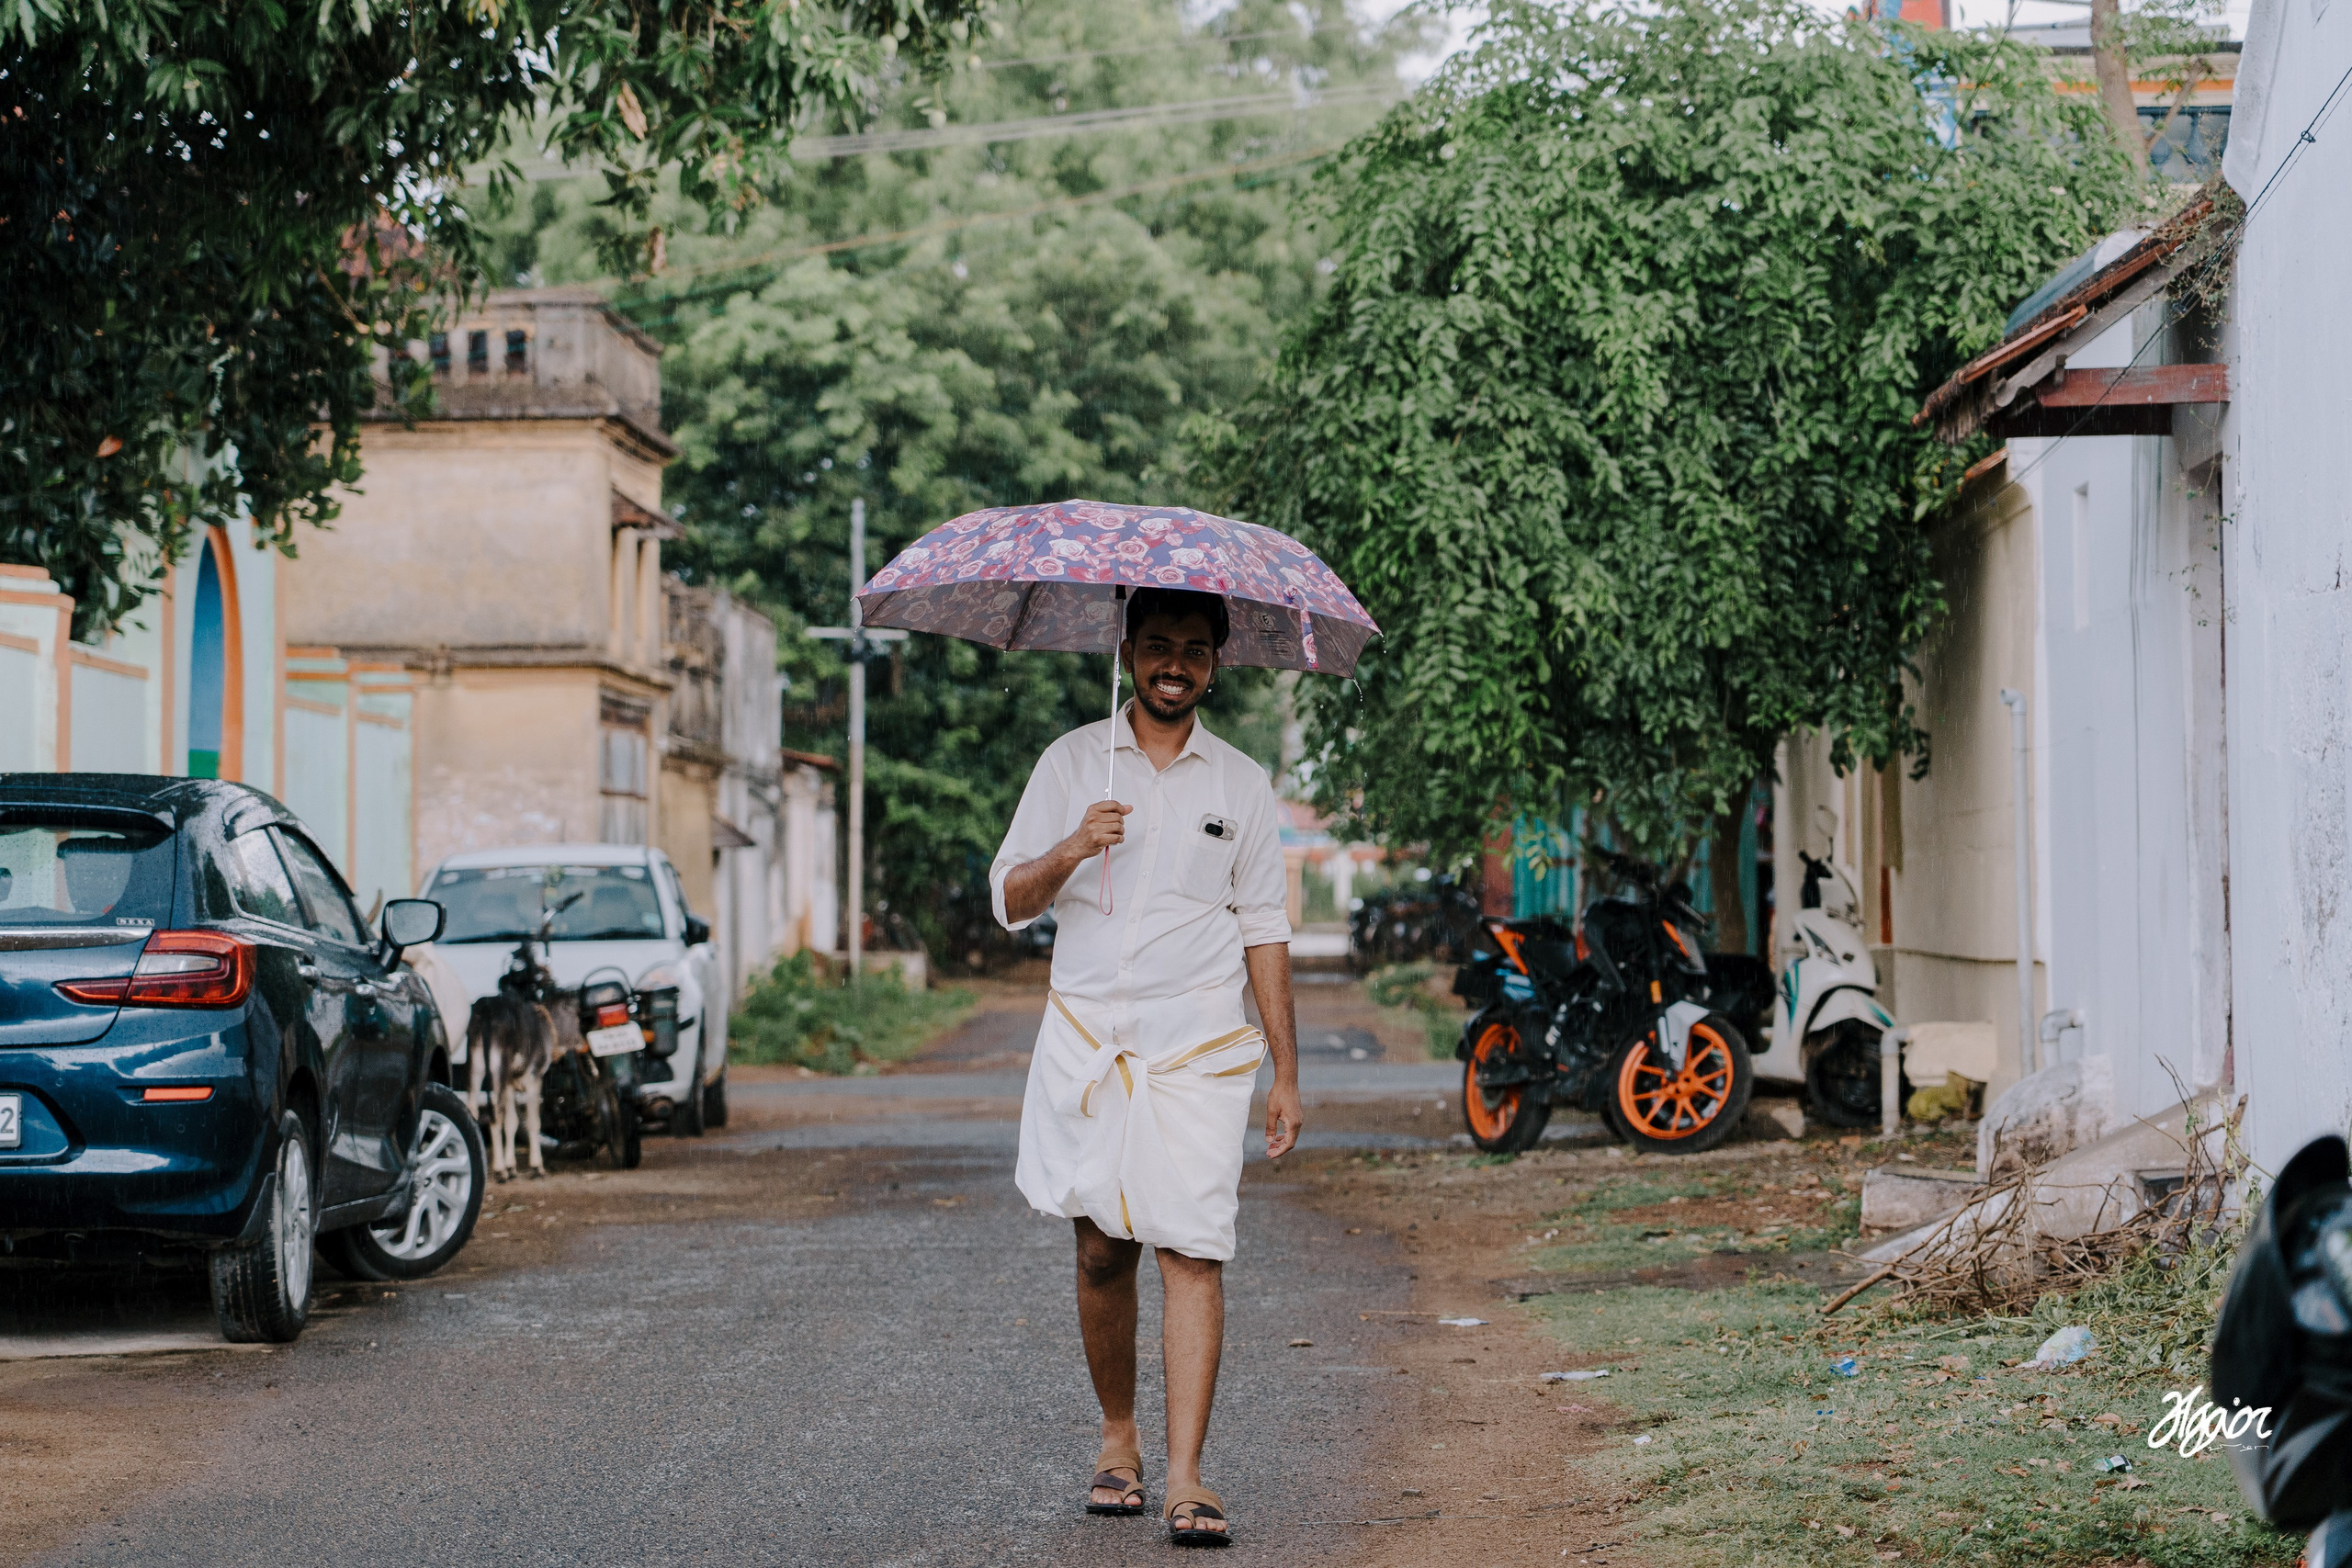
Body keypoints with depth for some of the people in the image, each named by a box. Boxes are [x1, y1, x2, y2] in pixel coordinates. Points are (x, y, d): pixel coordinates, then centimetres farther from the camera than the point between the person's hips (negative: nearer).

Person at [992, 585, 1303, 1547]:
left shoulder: (1241, 785, 9)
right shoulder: (1072, 762, 8)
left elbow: (1264, 931, 11)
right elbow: (1009, 901, 5)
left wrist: (1287, 1076, 7)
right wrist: (1071, 851, -16)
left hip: (1198, 1043, -1)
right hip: (1087, 1033, 1)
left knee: (1192, 1251, -11)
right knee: (1102, 1252, 4)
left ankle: (1185, 1481, -14)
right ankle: (1117, 1439, 24)